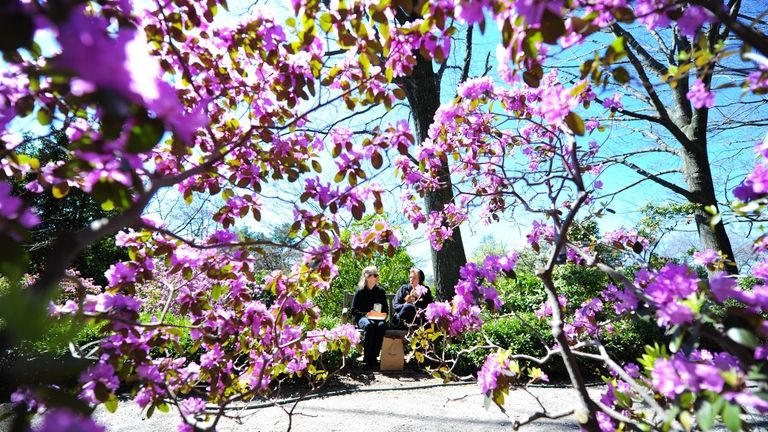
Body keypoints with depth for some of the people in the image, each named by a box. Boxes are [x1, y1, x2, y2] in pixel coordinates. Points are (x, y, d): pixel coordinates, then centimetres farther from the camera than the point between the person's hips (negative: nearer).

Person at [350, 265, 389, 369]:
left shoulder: (380, 291, 11)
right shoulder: (360, 292, 3)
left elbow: (386, 309, 16)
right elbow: (353, 310, 0)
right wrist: (365, 314, -15)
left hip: (378, 318, 2)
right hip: (362, 318, -2)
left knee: (382, 325, -34)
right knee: (370, 325, -37)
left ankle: (374, 357, -28)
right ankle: (367, 358, -30)